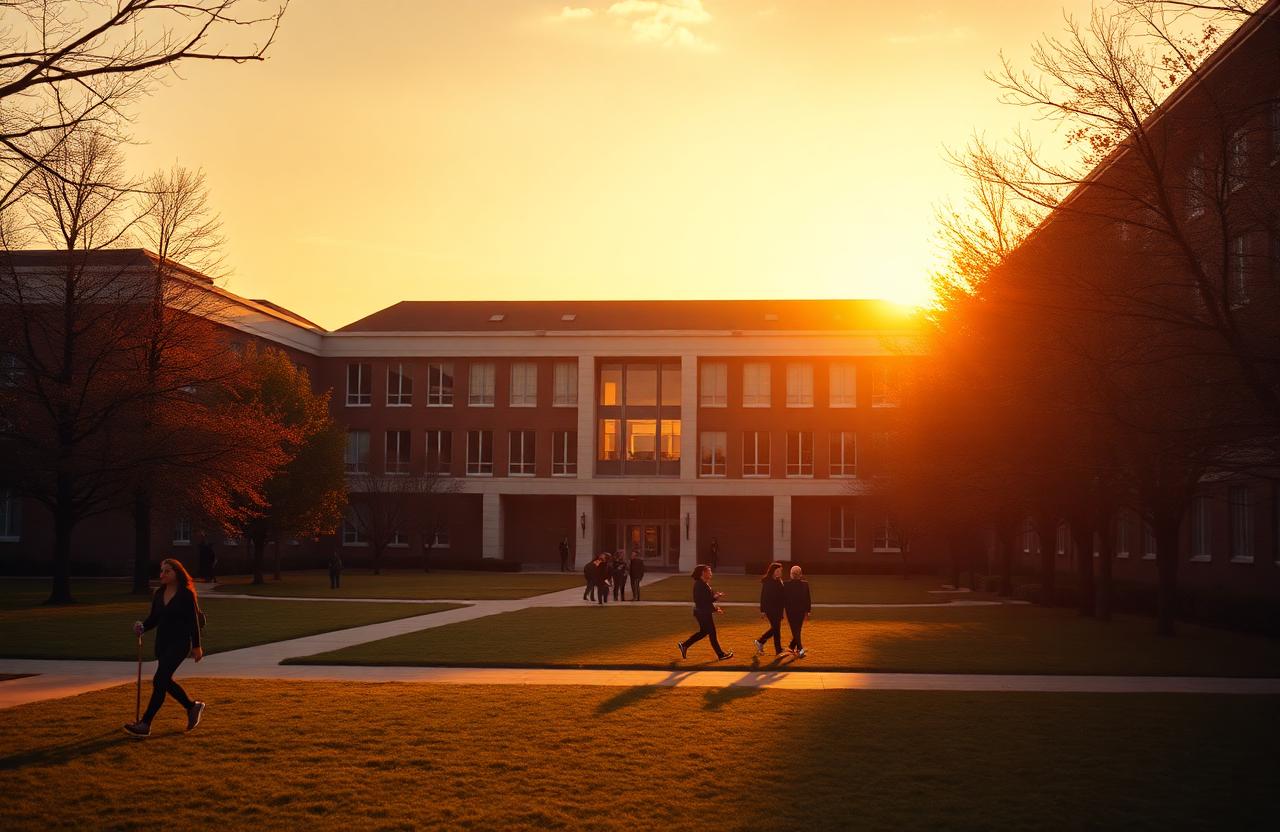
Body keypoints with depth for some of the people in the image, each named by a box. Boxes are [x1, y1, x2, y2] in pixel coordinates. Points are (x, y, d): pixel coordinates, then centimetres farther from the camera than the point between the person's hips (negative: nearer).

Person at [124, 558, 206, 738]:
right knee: (165, 682, 13)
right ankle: (193, 707, 35)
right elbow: (154, 618, 13)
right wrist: (142, 627, -8)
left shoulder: (186, 594, -10)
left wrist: (196, 646, -9)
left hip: (180, 643, -8)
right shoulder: (159, 594, 9)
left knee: (159, 681, -15)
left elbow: (193, 621, -9)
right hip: (162, 642, 8)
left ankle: (145, 725, -14)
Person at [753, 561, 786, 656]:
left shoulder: (779, 581, 10)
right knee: (776, 628, -4)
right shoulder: (767, 582, -12)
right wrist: (762, 611, -15)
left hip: (778, 609, 8)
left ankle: (760, 642, 31)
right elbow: (763, 596, -12)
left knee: (775, 628, 14)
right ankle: (778, 651, 3)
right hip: (770, 609, -8)